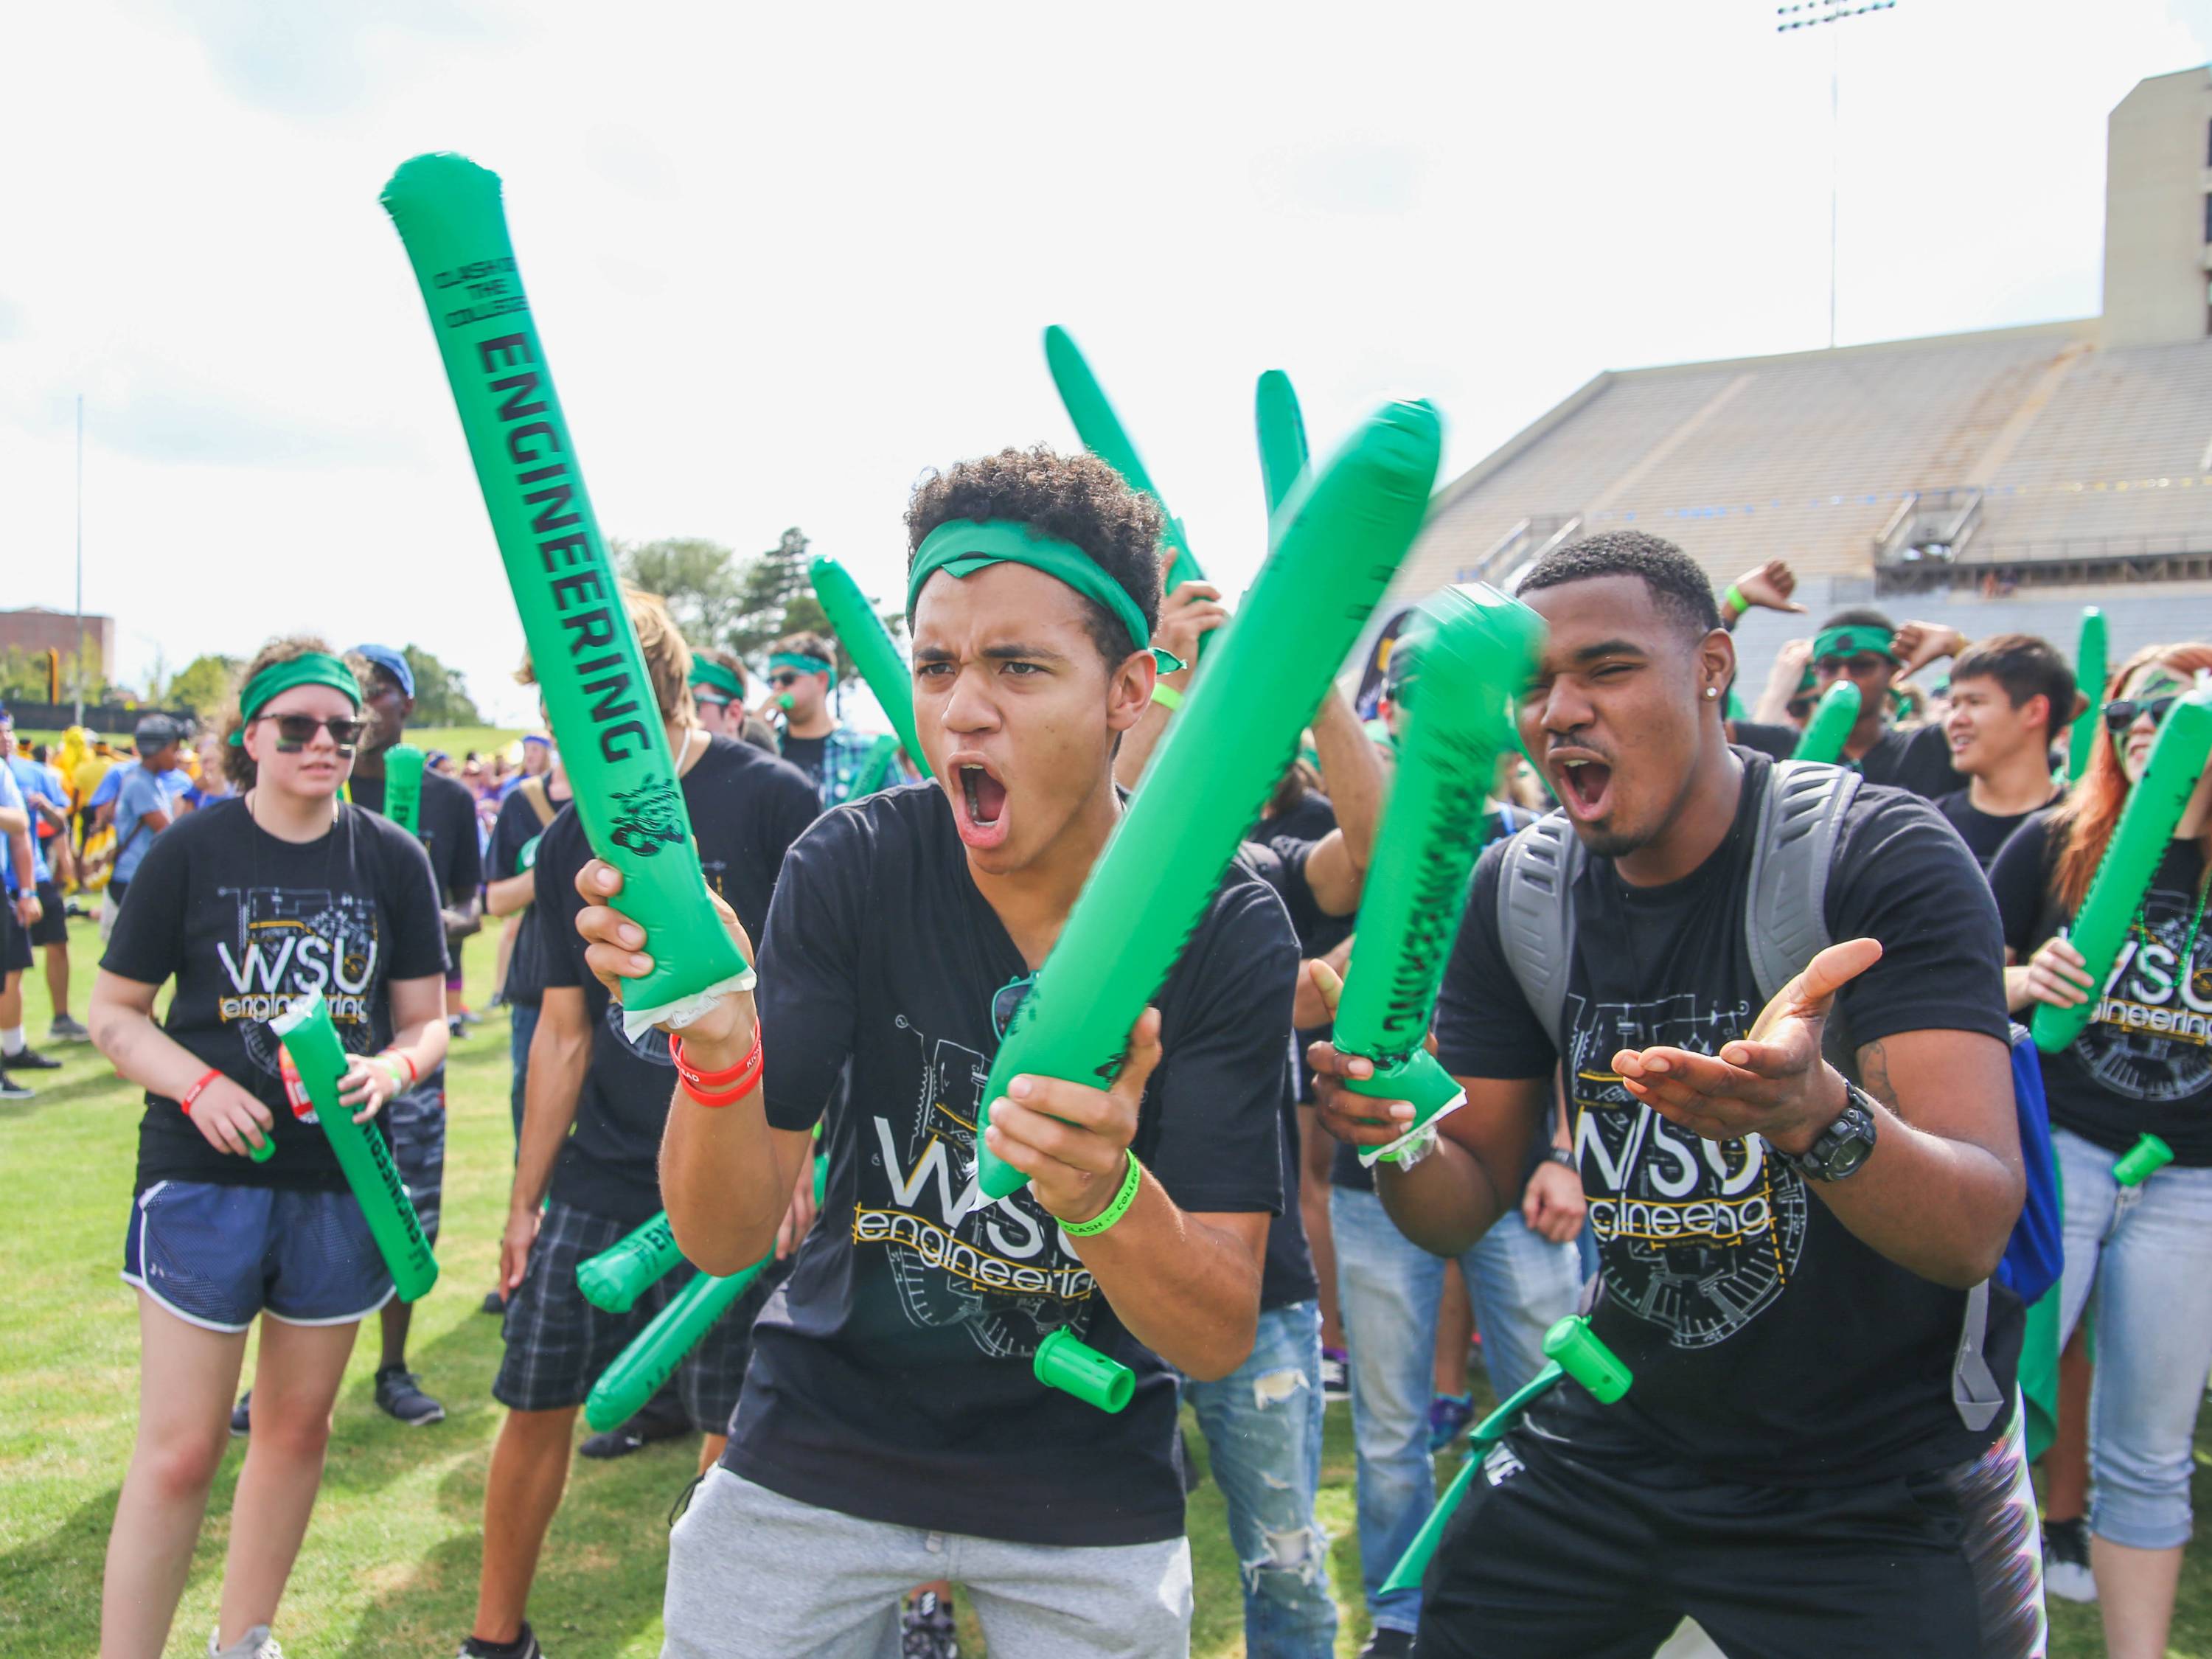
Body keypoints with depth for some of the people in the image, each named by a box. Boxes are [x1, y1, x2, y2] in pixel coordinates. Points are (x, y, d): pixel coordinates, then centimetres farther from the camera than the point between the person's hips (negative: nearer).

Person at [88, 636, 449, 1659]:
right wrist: (198, 1084, -17)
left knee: (297, 1428, 15)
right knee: (179, 1452, -3)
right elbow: (114, 1011, 1)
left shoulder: (392, 860, 2)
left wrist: (394, 1067, -15)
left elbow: (425, 1018, 7)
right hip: (204, 1179, -3)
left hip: (340, 1180, 3)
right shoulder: (193, 850, -3)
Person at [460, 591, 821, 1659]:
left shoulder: (770, 800, -9)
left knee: (735, 1428, 3)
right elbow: (564, 1033, 12)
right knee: (535, 1404, 9)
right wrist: (524, 1202, 12)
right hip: (598, 1176, 5)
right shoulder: (571, 843, 7)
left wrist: (800, 1160, -14)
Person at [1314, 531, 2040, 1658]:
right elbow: (1466, 1205, -1)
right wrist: (1402, 1140, -24)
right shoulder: (1514, 891, -4)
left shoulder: (1879, 856, -20)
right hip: (1617, 1442, 5)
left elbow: (1978, 1226, -28)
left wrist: (1817, 1115, -50)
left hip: (1879, 1487, -4)